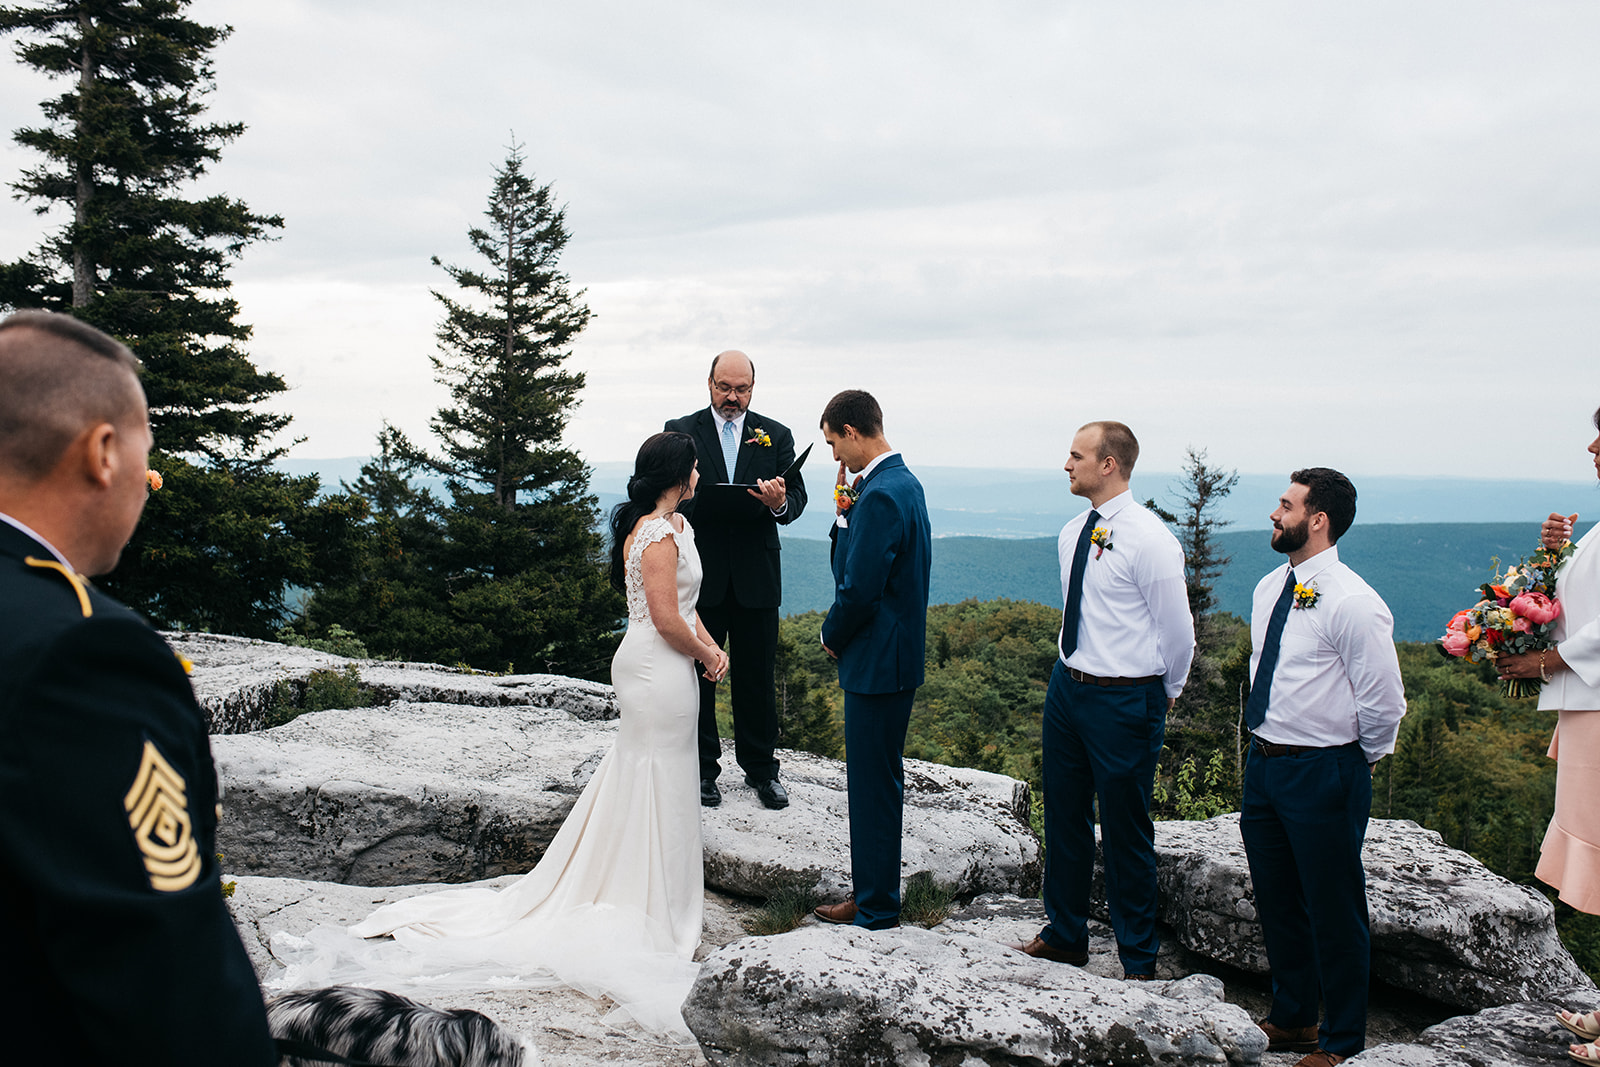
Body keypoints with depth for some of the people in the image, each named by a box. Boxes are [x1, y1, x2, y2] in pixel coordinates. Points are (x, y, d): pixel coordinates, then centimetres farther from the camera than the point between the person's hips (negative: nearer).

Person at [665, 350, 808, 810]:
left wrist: (781, 504, -22)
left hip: (756, 575, 1)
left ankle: (761, 768, 21)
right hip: (700, 574, -1)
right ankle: (702, 768, 19)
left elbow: (797, 496, 2)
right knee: (697, 673, 6)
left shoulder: (775, 435, 8)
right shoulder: (681, 431, 4)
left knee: (758, 676, 8)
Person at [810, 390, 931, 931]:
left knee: (873, 785, 0)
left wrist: (832, 636, -7)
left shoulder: (881, 495, -22)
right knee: (876, 780, 17)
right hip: (893, 655, 10)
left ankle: (875, 908, 12)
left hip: (878, 662, -10)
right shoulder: (902, 481, 12)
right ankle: (872, 892, 29)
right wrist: (845, 513, 4)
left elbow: (859, 589, -22)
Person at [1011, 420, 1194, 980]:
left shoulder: (1149, 540, -18)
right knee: (1064, 816, 17)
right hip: (1067, 684, 8)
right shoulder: (1073, 534, 6)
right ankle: (1065, 935, 35)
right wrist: (1080, 672, 17)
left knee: (1125, 831, 4)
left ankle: (1139, 962, 21)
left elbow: (1177, 631, -10)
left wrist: (1162, 695, 3)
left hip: (1124, 702, -7)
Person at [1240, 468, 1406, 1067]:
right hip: (1263, 764, 8)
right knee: (1276, 902, 20)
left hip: (1323, 774, -8)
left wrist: (1361, 759, -1)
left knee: (1333, 911, 5)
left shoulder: (1353, 603, -19)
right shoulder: (1269, 589, 7)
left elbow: (1384, 703, -16)